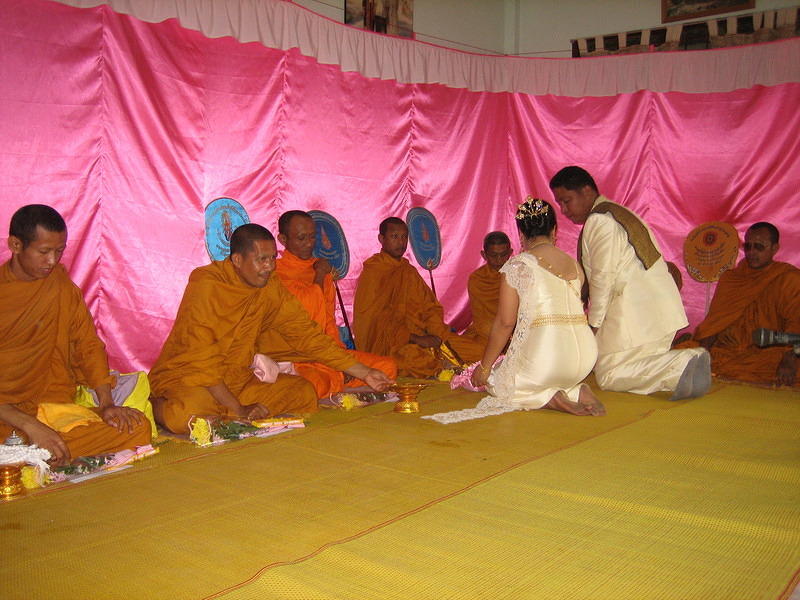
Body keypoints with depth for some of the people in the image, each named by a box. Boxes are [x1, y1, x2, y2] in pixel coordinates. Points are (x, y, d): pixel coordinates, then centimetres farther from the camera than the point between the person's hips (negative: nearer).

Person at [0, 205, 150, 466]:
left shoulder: (60, 282, 9)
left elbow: (87, 343, 11)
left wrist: (106, 402, -5)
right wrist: (29, 426, -26)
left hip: (55, 404, 6)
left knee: (137, 428, -18)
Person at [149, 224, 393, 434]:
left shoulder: (270, 289, -1)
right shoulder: (206, 285, -19)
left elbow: (308, 335, 2)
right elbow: (201, 360, -20)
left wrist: (364, 373, -3)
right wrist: (238, 410, -24)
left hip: (234, 380, 6)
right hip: (185, 376, -6)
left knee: (304, 392, -13)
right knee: (186, 414, -39)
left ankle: (217, 416, -7)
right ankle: (156, 406, -4)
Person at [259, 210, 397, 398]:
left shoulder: (320, 268, 17)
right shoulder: (276, 272, -7)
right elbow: (306, 310, -17)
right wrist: (319, 276, -5)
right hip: (287, 359, -7)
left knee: (388, 366, -6)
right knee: (317, 384, -40)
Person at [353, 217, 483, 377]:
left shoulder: (409, 271, 19)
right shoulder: (372, 273, -4)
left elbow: (431, 306, 14)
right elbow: (376, 321, -12)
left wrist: (437, 334, -7)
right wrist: (416, 338, -17)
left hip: (421, 336, 7)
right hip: (388, 344, -7)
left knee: (475, 351, -9)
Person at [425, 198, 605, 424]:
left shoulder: (516, 265, -5)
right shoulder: (575, 265, 11)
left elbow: (505, 323, -6)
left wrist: (485, 367, 3)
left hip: (541, 355, -6)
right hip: (586, 355, 6)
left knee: (497, 383, 21)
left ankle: (549, 400, -4)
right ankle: (576, 392, 5)